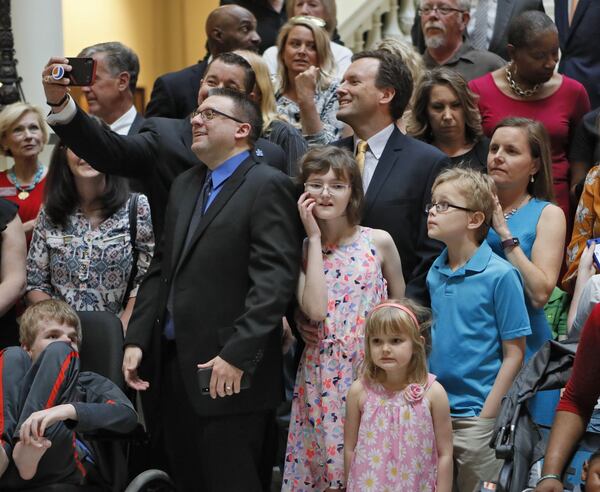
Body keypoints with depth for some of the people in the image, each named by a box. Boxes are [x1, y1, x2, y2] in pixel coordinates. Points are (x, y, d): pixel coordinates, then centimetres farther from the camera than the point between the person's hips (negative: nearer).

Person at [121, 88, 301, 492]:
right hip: (172, 364, 8)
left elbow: (274, 281, -17)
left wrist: (236, 355, -22)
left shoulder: (268, 186, -8)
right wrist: (137, 339, 8)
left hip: (231, 373, -8)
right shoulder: (185, 186, 18)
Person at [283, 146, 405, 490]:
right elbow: (315, 310, -15)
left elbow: (401, 306, 11)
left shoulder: (379, 242, -1)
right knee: (322, 458, 2)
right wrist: (314, 238, -10)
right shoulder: (301, 250, 2)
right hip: (323, 373, 1)